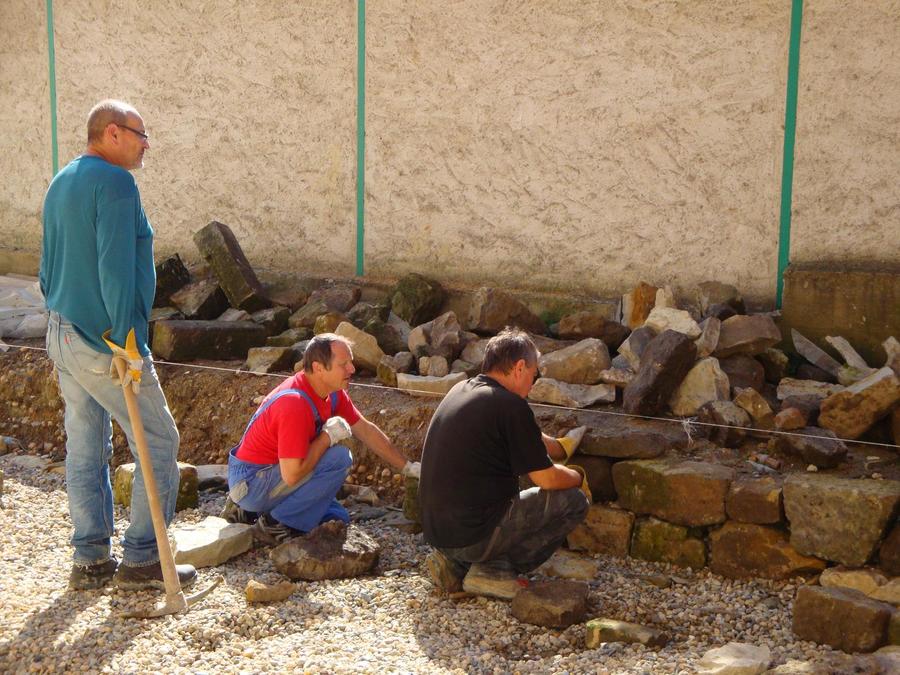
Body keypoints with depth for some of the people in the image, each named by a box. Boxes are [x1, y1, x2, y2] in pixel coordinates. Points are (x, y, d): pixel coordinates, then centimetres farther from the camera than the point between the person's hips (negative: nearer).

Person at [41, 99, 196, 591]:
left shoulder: (60, 183, 16)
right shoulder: (114, 182, -14)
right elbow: (116, 269, -22)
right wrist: (129, 344, -21)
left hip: (61, 333, 9)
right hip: (105, 343, -9)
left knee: (85, 448, 13)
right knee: (159, 443, 1)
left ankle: (90, 560, 18)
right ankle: (141, 560, 4)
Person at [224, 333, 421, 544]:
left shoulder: (333, 392, -2)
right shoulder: (295, 403, -31)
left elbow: (366, 430, 9)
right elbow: (292, 475, -32)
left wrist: (409, 467, 8)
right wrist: (328, 436, -22)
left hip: (272, 472, 10)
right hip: (250, 483, -10)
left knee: (337, 519, 13)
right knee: (338, 458, -23)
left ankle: (249, 511, 15)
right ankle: (275, 526, -12)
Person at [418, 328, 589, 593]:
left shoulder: (460, 390, 11)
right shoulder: (510, 405, -16)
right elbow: (547, 479, -9)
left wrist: (560, 448, 38)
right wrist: (578, 478, 11)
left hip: (436, 531, 8)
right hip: (473, 535, -8)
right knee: (574, 502, 1)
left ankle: (458, 564, 12)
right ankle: (491, 570, -1)